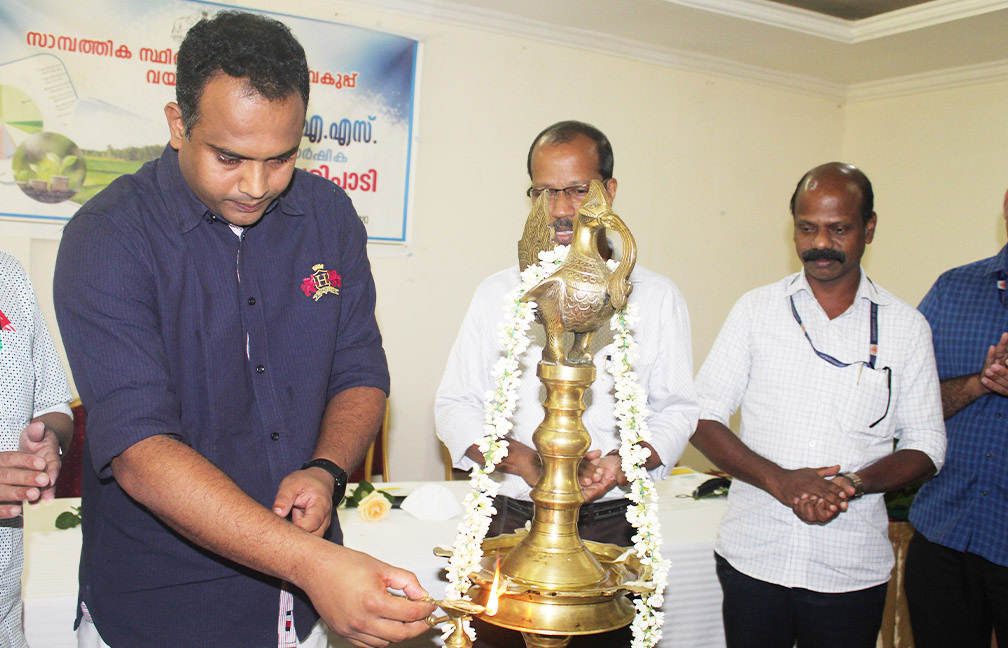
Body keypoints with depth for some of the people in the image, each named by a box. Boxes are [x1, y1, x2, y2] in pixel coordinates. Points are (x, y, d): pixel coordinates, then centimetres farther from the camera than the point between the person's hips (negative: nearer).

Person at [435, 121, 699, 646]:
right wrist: (518, 459, -12)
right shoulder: (499, 294, 6)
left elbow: (677, 409, 7)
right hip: (513, 521, 1)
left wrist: (627, 460, -13)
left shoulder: (656, 297, 5)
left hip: (614, 526, 0)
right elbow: (455, 404, 5)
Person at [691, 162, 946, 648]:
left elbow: (926, 446, 4)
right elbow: (702, 416, -1)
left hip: (852, 571, 0)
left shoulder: (905, 328, 2)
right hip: (753, 557, 0)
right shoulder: (756, 310, 1)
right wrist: (779, 480, -15)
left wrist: (855, 483, -15)